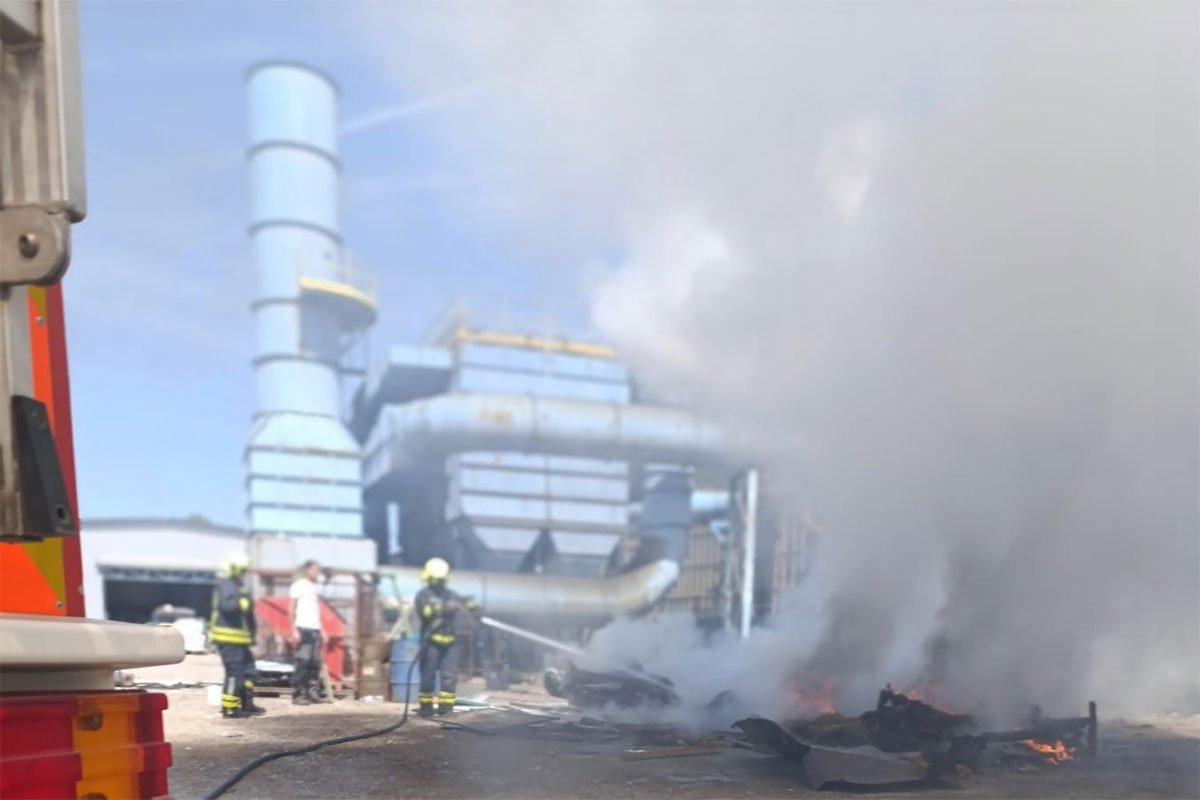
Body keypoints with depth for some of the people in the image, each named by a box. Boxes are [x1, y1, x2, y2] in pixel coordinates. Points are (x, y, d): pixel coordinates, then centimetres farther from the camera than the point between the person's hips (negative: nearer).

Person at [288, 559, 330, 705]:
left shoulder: (313, 586, 18)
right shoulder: (298, 585, -3)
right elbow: (291, 609, -7)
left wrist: (321, 629, 14)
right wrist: (294, 630, -13)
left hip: (315, 629, 7)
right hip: (303, 628, -7)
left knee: (315, 663, 5)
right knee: (303, 662, -7)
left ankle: (313, 693, 9)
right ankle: (297, 695, -2)